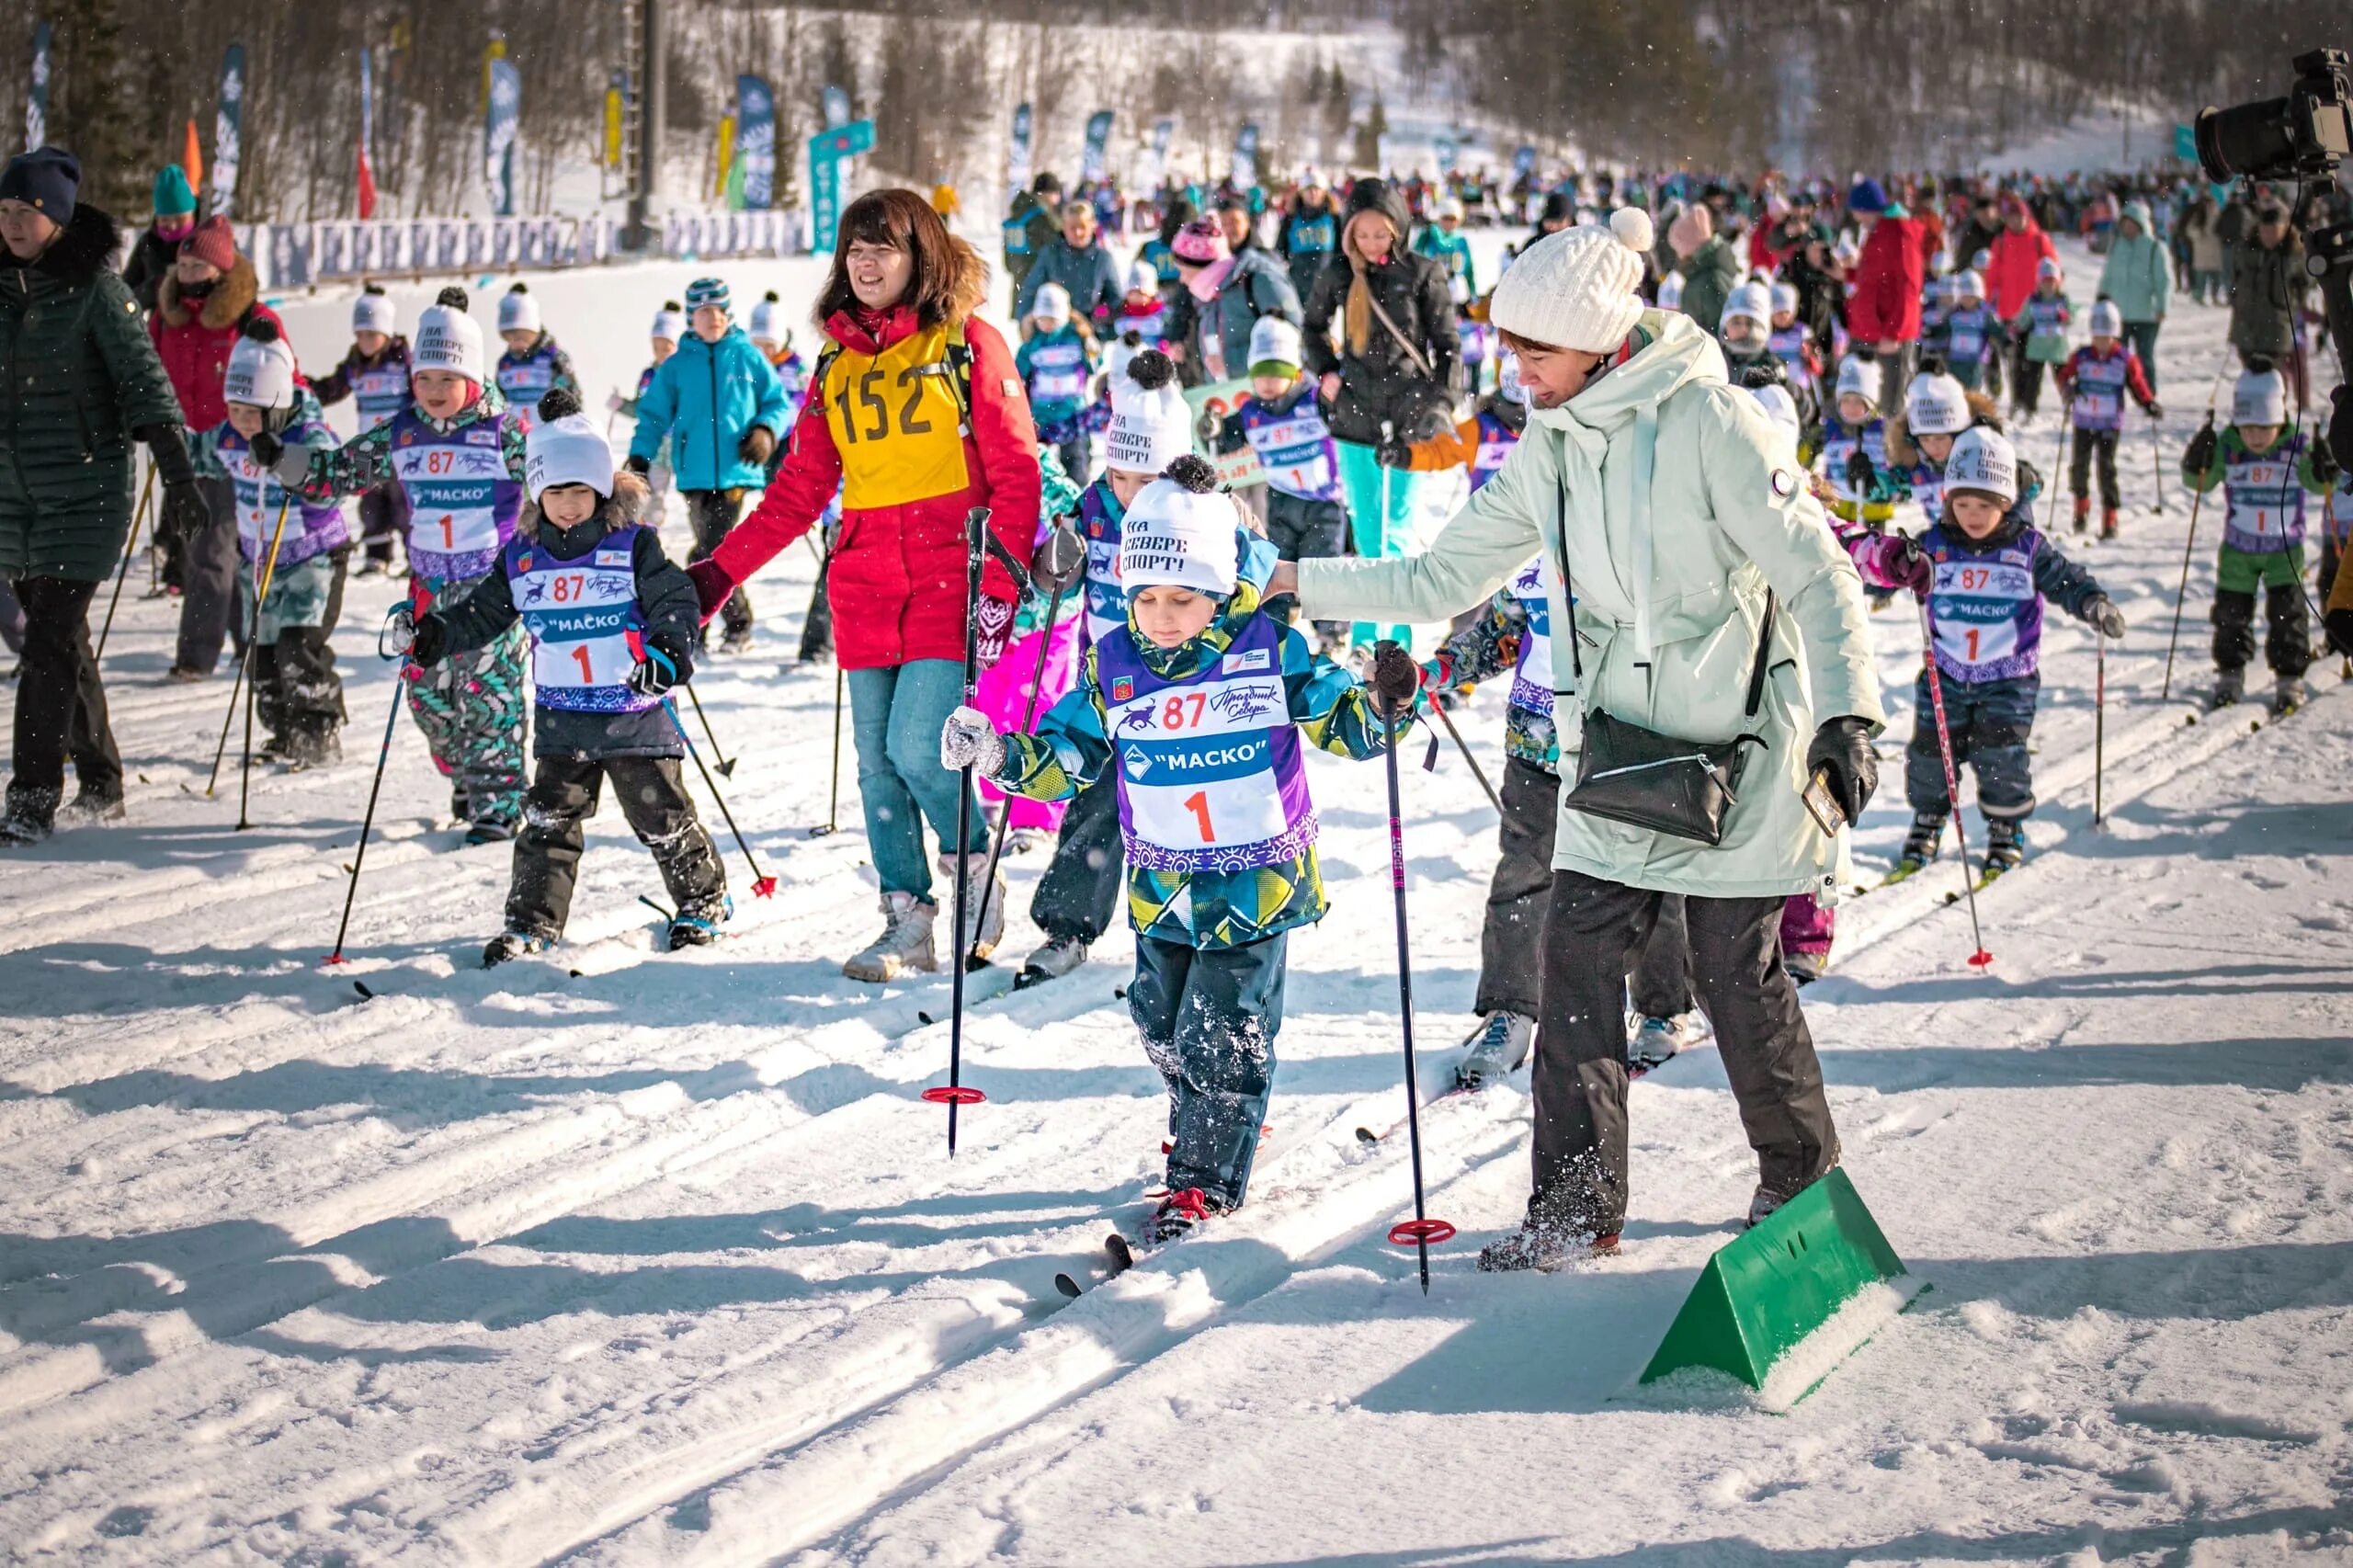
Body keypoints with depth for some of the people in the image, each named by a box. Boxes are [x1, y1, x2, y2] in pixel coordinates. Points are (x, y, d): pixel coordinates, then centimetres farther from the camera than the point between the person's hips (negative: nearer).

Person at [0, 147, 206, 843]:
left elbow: (144, 379, -13)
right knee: (56, 636, 12)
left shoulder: (94, 284, -10)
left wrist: (178, 476, -20)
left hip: (84, 492, -6)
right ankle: (100, 784, 24)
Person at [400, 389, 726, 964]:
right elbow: (483, 612, 12)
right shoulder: (522, 557, 5)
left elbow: (674, 602, -13)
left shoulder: (634, 545, -8)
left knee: (662, 818, 5)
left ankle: (703, 900, 24)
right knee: (548, 822, 2)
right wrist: (431, 632, -4)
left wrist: (668, 651, -32)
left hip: (635, 712, -3)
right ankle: (532, 922, 10)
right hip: (561, 718, 3)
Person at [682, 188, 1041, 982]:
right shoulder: (837, 364, 14)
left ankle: (976, 866, 11)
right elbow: (799, 490, 15)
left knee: (918, 748, -15)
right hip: (867, 587, 5)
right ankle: (907, 923, 13)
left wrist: (1001, 589, -13)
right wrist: (717, 572, 8)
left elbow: (1016, 473, -4)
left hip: (950, 582, -5)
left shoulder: (968, 344, 0)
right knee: (878, 763, 4)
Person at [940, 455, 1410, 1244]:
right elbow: (1061, 758, 4)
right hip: (1160, 886, 4)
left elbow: (1340, 721, -4)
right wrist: (998, 755, -12)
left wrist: (1382, 706, -25)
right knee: (1164, 1029, 14)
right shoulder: (1114, 665, -2)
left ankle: (1207, 1180, 8)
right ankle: (1202, 1132, 39)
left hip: (1257, 882, -4)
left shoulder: (1270, 649, -11)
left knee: (1222, 1039, -4)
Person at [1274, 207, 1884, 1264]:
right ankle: (1578, 1202, 7)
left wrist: (1846, 713, -26)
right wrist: (1294, 581, 7)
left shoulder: (1709, 421, -15)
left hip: (1735, 741, -6)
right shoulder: (1550, 447, 6)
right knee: (1577, 955, -1)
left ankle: (1802, 1177, 22)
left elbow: (1814, 570, -16)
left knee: (1736, 971, 1)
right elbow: (1444, 578, 13)